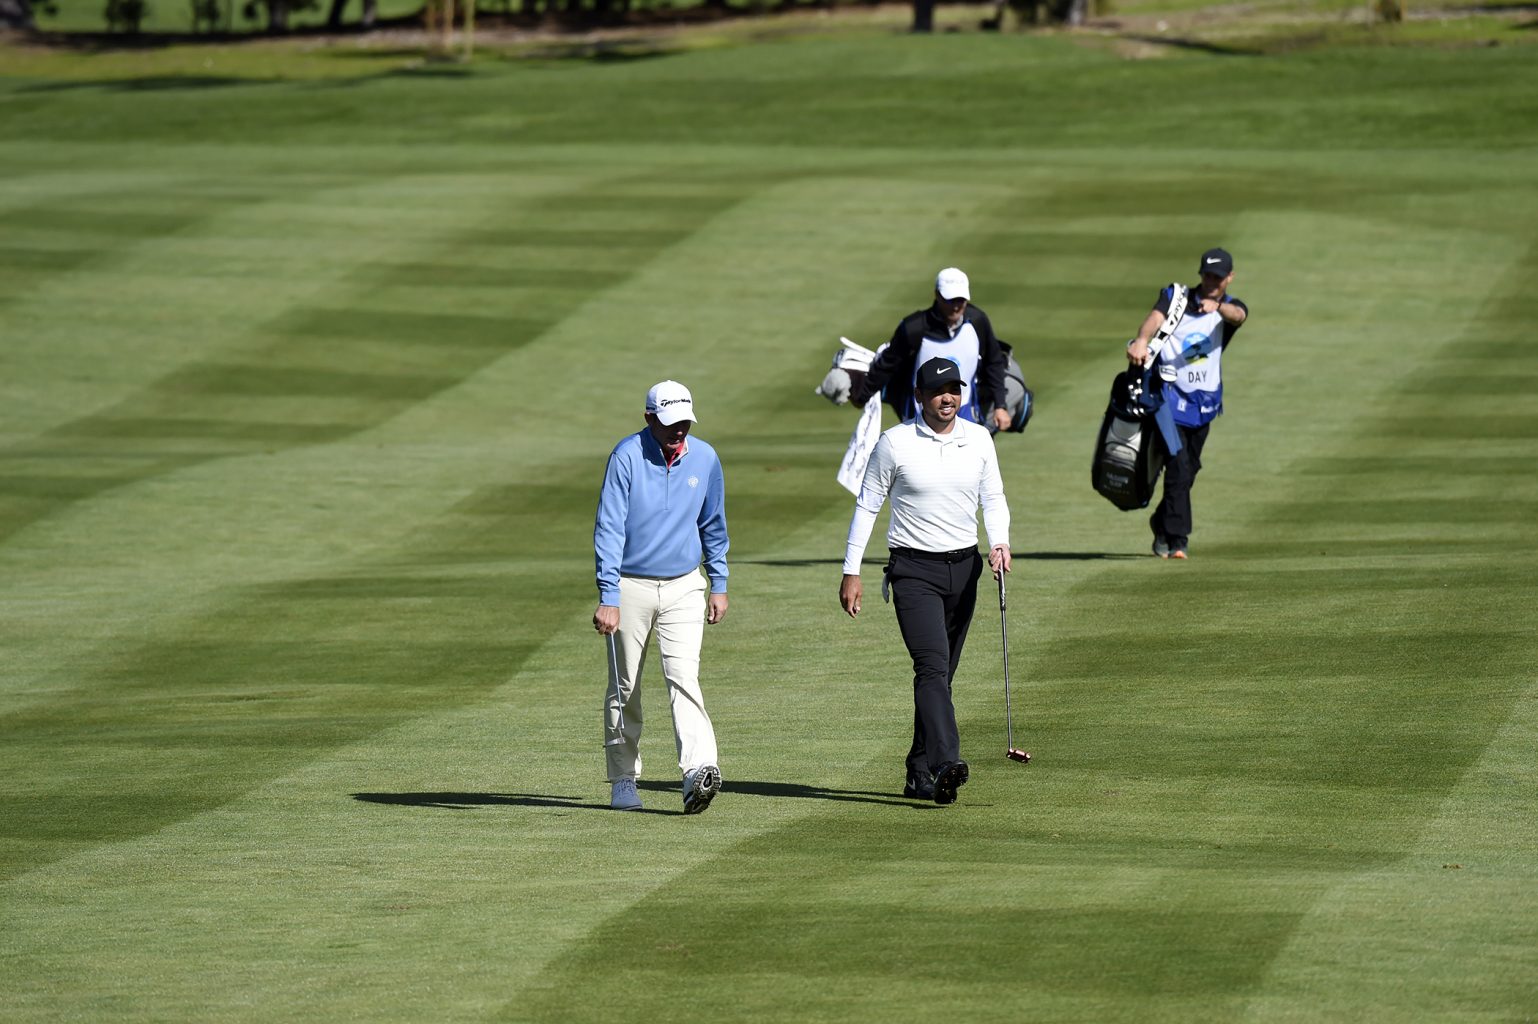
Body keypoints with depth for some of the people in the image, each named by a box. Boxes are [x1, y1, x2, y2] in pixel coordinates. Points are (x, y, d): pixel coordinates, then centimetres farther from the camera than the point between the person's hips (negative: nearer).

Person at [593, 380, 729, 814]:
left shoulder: (704, 459, 0)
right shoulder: (627, 457, -13)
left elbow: (713, 525, 14)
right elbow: (609, 529, -16)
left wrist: (719, 586, 15)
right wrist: (608, 598, -23)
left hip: (683, 587, 2)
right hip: (632, 586, -2)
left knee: (683, 676, -14)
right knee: (625, 688, 6)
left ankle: (698, 771, -27)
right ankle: (623, 781, 17)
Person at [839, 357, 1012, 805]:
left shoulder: (979, 439, 5)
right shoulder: (895, 443, -6)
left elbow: (993, 498, 11)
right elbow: (867, 506, 0)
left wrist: (999, 542, -10)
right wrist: (851, 572, -3)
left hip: (963, 567, 5)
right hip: (914, 570, -4)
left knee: (941, 674, 9)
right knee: (932, 666, -20)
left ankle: (919, 775, 18)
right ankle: (946, 764, -34)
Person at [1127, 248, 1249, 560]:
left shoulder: (1230, 308, 6)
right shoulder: (1176, 297, 4)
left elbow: (1239, 315, -20)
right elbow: (1156, 317, -17)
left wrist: (1217, 307, -45)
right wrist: (1141, 340, -40)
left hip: (1204, 402, 3)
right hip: (1170, 394, -3)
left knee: (1188, 470, 12)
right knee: (1178, 466, -16)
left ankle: (1162, 523, 35)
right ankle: (1177, 540, -16)